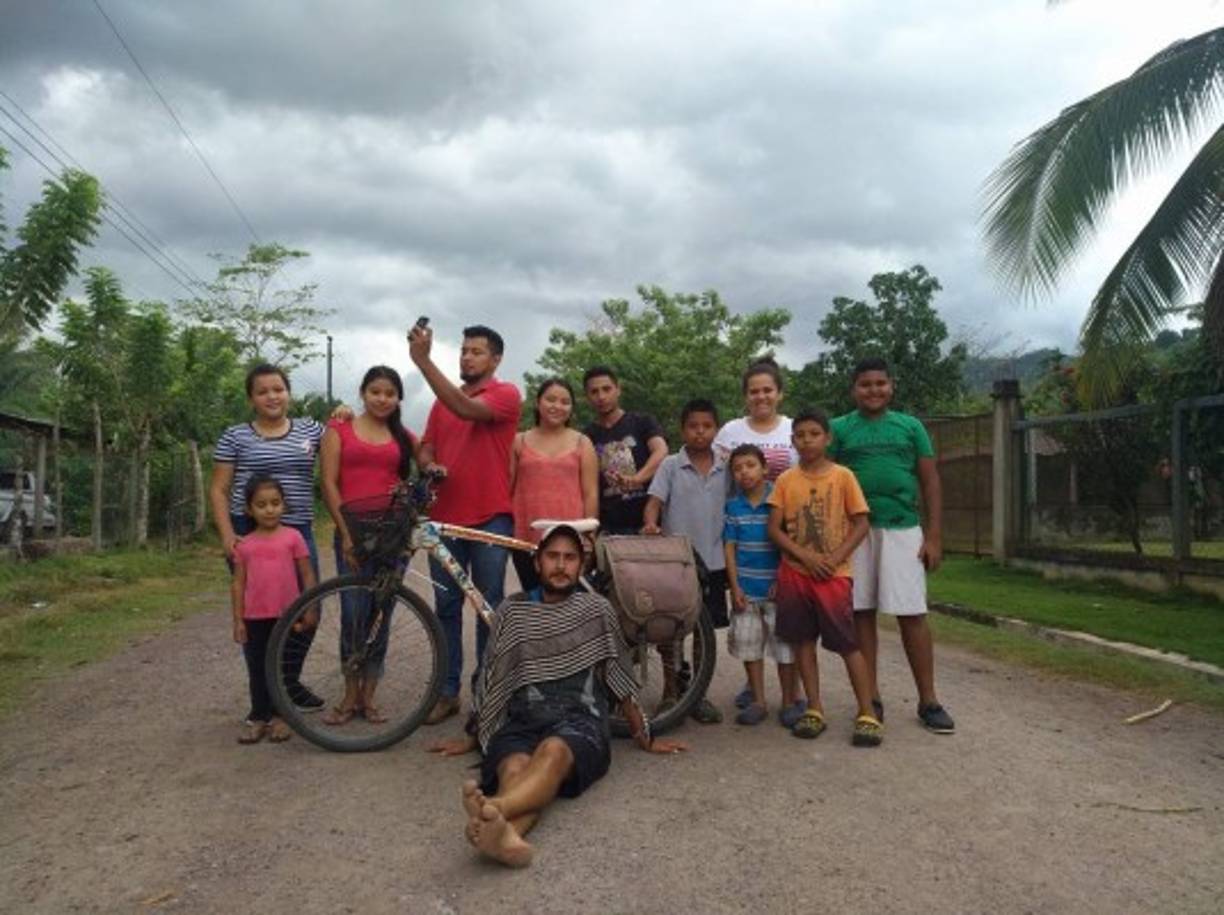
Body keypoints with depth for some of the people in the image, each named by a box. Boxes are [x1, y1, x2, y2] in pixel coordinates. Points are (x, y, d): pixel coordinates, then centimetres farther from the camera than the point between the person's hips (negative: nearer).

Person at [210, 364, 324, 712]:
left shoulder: (309, 429, 9)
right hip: (250, 533, -3)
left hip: (298, 533, 3)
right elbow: (218, 490, 2)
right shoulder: (235, 436, 2)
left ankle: (289, 683, 27)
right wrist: (227, 535, -10)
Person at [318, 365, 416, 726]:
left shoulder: (403, 436, 13)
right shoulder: (339, 429, 7)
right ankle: (350, 696, 9)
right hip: (354, 532, -2)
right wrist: (346, 533, -8)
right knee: (354, 614, -6)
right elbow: (329, 484, 0)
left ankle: (367, 696, 16)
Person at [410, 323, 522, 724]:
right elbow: (426, 447, 16)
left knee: (489, 608, 4)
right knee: (447, 607, 8)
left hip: (490, 518, -5)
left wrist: (422, 360, -26)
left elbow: (467, 409, -21)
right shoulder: (443, 401, 14)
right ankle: (448, 691, 17)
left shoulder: (506, 394, -3)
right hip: (445, 516, 5)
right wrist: (430, 466, -9)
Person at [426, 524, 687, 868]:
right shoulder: (512, 611, 18)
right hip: (523, 718, 2)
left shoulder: (596, 610, 15)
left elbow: (621, 679, 19)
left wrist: (645, 738, 20)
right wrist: (472, 738, 27)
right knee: (514, 767, -35)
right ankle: (506, 833, -67)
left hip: (580, 716, -1)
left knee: (554, 751, -38)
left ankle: (492, 809, -66)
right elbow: (491, 679, 24)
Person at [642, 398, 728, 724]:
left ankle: (699, 694, 22)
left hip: (712, 561, 3)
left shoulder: (725, 469, 6)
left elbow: (731, 510, 12)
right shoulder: (671, 465, -2)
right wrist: (650, 523, -31)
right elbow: (654, 501, -10)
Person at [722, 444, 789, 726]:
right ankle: (758, 701, 21)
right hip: (746, 588, 3)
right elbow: (730, 547, 5)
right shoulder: (733, 507, 4)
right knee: (748, 644, 9)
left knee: (784, 645, 4)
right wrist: (735, 586, -1)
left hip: (776, 587, -3)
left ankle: (789, 701, 19)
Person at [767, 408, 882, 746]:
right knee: (803, 640, 8)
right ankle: (814, 710, 19)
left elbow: (861, 524, -2)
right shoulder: (785, 481, 3)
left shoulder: (842, 476, -2)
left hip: (833, 574, -3)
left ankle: (867, 714, 7)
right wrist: (806, 556, -12)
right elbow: (774, 528, 0)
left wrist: (835, 558, -14)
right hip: (795, 573, 3)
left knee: (849, 643, -2)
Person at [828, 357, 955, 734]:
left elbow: (930, 482, 8)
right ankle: (872, 699, 16)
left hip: (903, 530, 0)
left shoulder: (911, 427, 8)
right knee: (862, 614, 6)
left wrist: (934, 536, 1)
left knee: (912, 614, 1)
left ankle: (928, 700, 12)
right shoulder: (839, 428, 5)